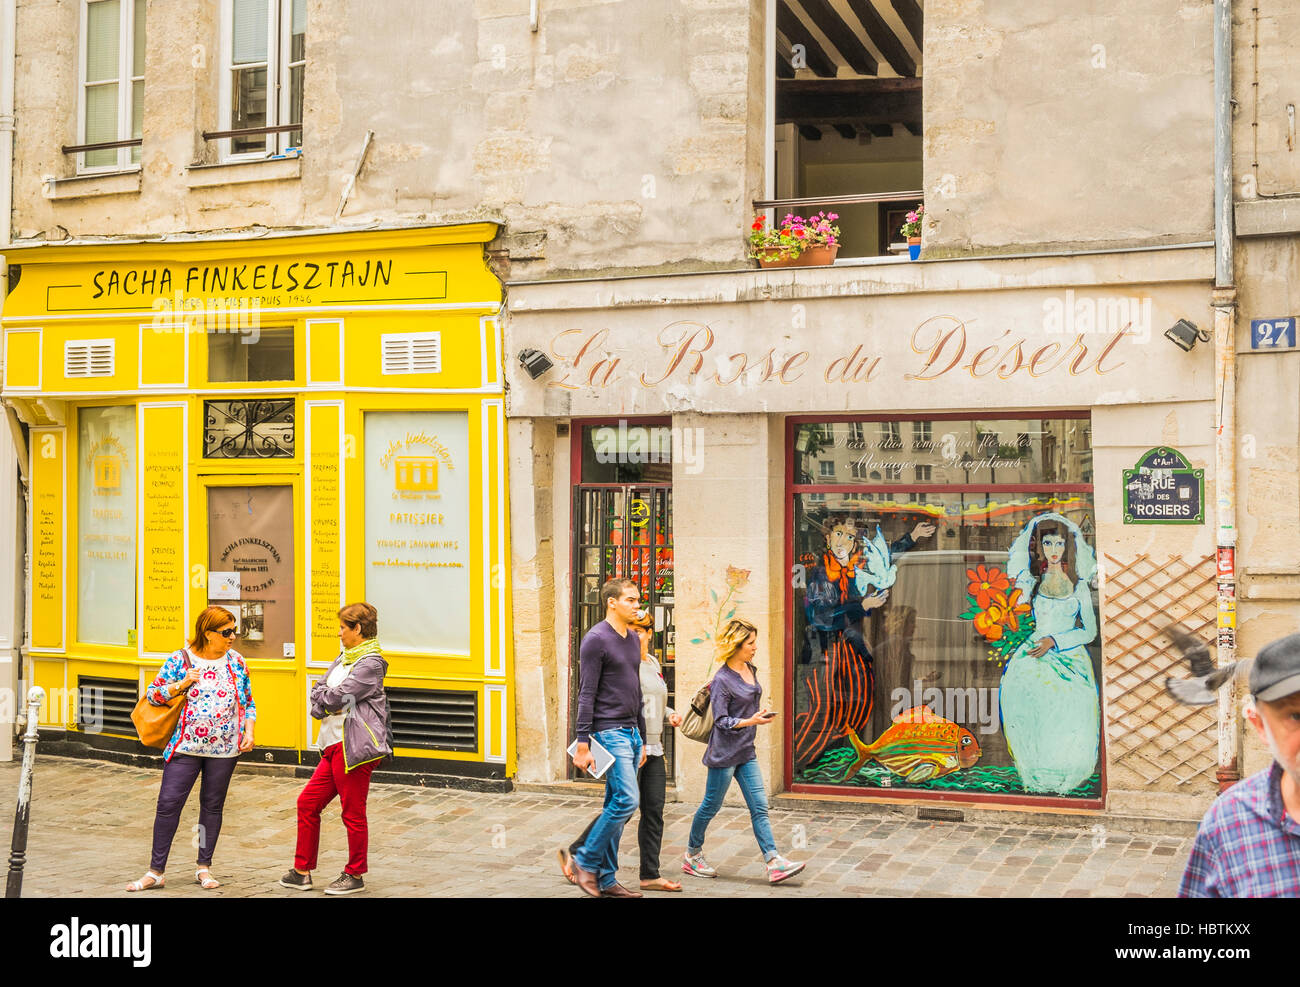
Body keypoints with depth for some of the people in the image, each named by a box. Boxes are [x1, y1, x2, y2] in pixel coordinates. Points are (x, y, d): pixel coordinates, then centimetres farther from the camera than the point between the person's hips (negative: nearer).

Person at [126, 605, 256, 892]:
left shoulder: (236, 661, 5)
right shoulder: (179, 660, -2)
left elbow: (248, 702, 12)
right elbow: (152, 694, -1)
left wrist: (248, 732, 0)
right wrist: (182, 684, -15)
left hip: (224, 748, 2)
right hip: (185, 747, -2)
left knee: (212, 806, 8)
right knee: (168, 803, -4)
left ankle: (204, 868, 20)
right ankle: (155, 871, 5)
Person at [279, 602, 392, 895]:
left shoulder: (370, 662, -12)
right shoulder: (345, 657, 18)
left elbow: (337, 697, -18)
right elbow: (319, 689, 14)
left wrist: (324, 701, 3)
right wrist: (328, 705, -6)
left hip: (355, 747, -10)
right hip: (334, 746, 10)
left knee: (353, 813, 0)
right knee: (307, 803, 11)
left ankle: (355, 876, 13)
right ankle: (302, 872, 19)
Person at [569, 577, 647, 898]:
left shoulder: (633, 640, 15)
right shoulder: (596, 640, -11)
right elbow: (586, 695, -13)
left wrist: (641, 739, 21)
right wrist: (583, 744, -17)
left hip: (630, 732, 8)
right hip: (609, 731, -8)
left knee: (617, 805, 8)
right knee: (627, 799, -15)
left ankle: (606, 879, 13)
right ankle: (585, 861, -1)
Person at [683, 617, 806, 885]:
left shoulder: (750, 669, 7)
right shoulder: (722, 680, -16)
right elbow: (721, 720, -17)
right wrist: (751, 721, -25)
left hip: (746, 752, 7)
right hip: (724, 752, -7)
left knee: (759, 807, 0)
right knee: (711, 806, 6)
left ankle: (774, 862, -5)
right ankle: (692, 855, 23)